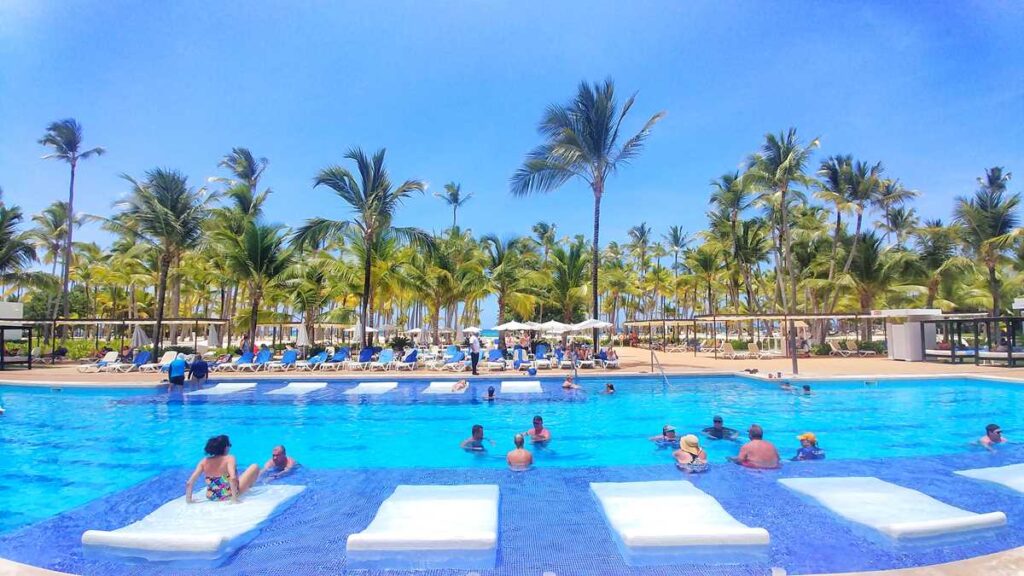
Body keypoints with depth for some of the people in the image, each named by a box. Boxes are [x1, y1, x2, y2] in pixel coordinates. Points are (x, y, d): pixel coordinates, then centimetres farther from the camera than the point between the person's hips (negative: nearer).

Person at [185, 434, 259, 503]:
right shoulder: (229, 458, -18)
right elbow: (232, 478, -32)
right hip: (229, 495, -5)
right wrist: (235, 498, -26)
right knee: (255, 467, 7)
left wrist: (188, 498, 1)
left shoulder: (204, 461, -5)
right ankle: (248, 487, 31)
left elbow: (189, 483, -10)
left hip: (212, 497, 6)